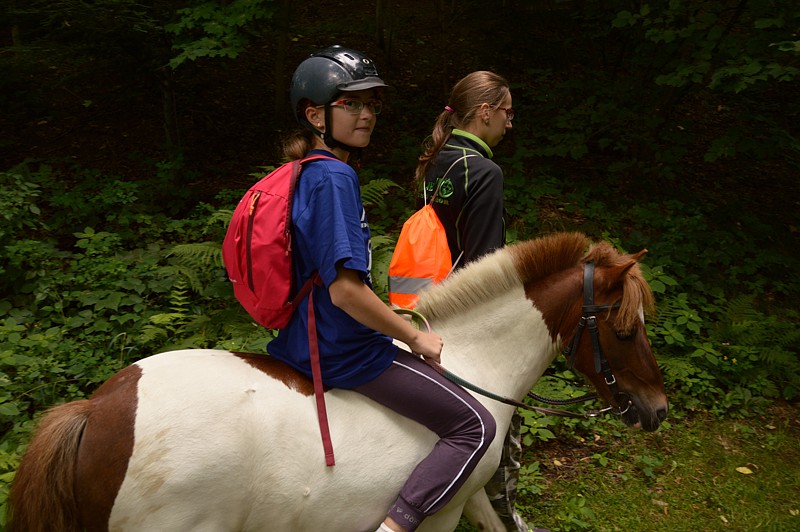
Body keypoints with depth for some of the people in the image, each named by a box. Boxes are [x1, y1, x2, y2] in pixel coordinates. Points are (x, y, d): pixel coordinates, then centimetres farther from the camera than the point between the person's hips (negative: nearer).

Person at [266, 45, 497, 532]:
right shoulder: (334, 177, -22)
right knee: (475, 426, -2)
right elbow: (345, 289, -28)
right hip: (345, 353, -10)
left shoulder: (307, 172, 8)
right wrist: (415, 337, -15)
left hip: (303, 340, 10)